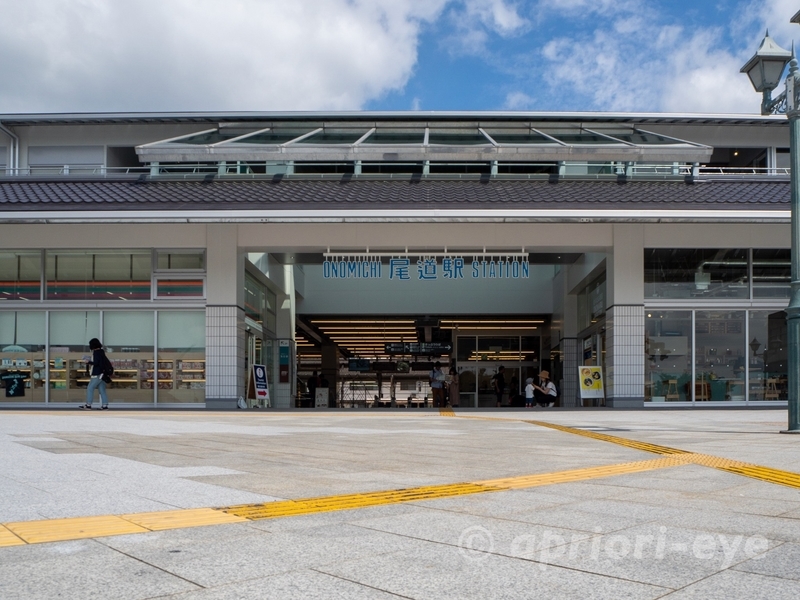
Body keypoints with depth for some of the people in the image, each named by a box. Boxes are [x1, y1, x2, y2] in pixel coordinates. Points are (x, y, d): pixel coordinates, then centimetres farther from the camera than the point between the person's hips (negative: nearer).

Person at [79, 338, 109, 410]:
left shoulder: (96, 353, -13)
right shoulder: (101, 352, 14)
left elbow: (96, 363, -21)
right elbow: (106, 362, 22)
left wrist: (89, 362, -4)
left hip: (97, 375, -9)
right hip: (101, 374, 9)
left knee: (90, 388, -2)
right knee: (102, 390, 7)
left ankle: (88, 405, -1)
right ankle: (105, 406, 4)